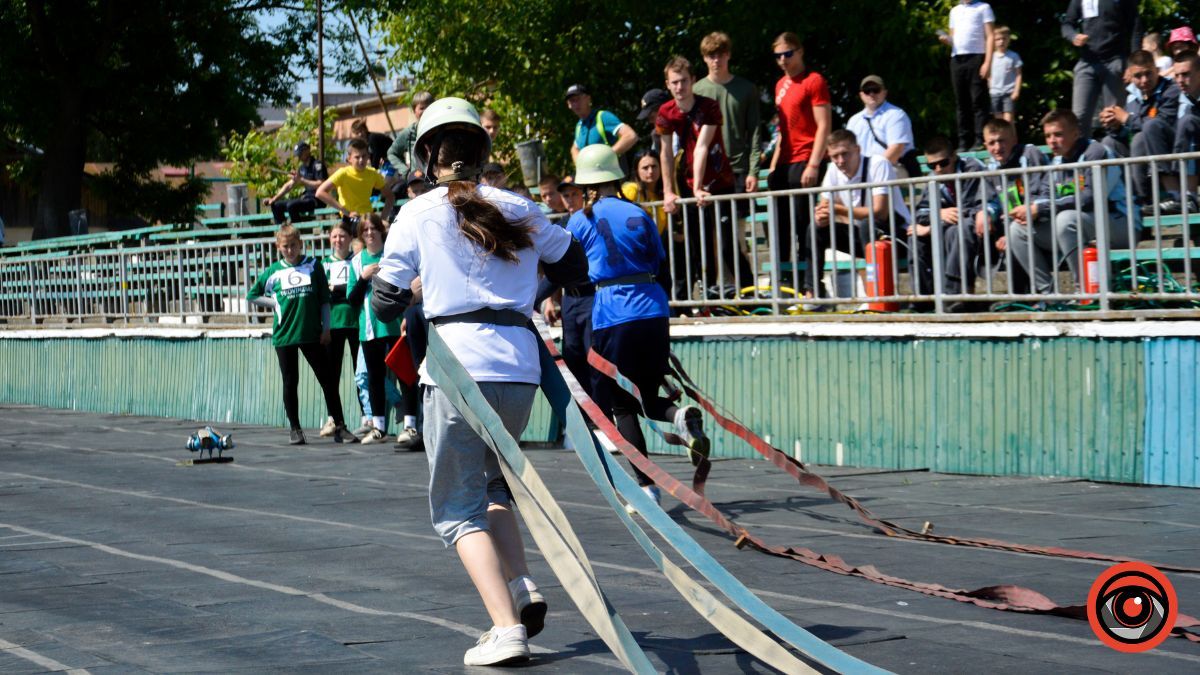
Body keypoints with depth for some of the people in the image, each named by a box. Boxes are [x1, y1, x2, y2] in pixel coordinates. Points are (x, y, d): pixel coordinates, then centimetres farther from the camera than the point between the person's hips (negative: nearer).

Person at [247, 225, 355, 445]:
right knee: (290, 383, 5)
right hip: (284, 335, 1)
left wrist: (326, 329, 0)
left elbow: (324, 300, 5)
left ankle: (339, 427, 2)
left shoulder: (314, 266, 3)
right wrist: (275, 303, 2)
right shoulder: (273, 271, 4)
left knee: (327, 380, -2)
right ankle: (295, 429, 13)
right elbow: (252, 296, 14)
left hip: (312, 334, -1)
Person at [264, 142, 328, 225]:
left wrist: (301, 180, -23)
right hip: (306, 197, 9)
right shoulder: (302, 168, 16)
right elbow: (289, 185, 18)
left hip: (317, 200, -9)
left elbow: (320, 185, -22)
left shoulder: (317, 165, -10)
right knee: (276, 206, 3)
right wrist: (274, 198, 10)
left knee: (291, 205, -32)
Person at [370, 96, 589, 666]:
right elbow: (574, 267, 24)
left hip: (459, 367, -4)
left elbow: (386, 302, 5)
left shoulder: (418, 213, 2)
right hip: (520, 367, 4)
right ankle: (522, 587, 5)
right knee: (491, 483, 26)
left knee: (457, 507, 4)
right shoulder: (518, 209, 11)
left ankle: (506, 628, -11)